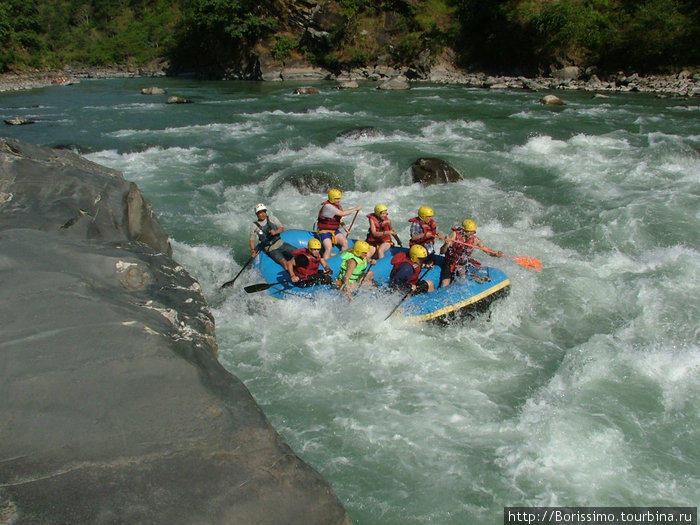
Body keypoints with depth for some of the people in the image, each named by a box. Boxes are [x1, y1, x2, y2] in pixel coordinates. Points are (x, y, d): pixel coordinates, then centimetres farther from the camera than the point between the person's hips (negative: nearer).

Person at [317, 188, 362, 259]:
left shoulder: (338, 206, 7)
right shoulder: (327, 206, -21)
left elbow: (340, 219, 19)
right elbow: (342, 213, -27)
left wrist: (345, 228, 4)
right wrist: (355, 209, -20)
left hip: (335, 231, 8)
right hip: (324, 232, -8)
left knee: (345, 242, -13)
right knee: (329, 248, -27)